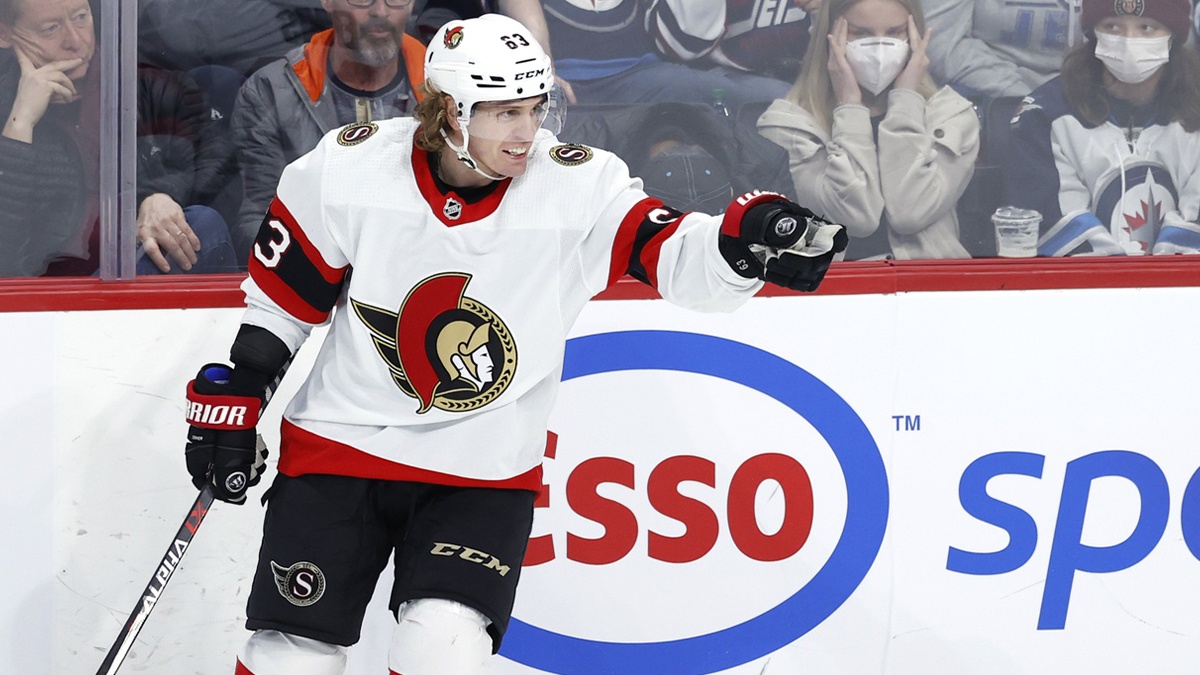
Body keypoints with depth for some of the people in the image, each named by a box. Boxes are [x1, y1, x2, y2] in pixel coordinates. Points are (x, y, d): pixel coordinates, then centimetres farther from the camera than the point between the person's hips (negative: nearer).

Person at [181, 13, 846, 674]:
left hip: (484, 472, 0)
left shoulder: (579, 186, -11)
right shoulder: (348, 169, -11)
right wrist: (228, 406, 3)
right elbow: (278, 302, 1)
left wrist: (752, 236, -42)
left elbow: (678, 255, -21)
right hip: (339, 444, 0)